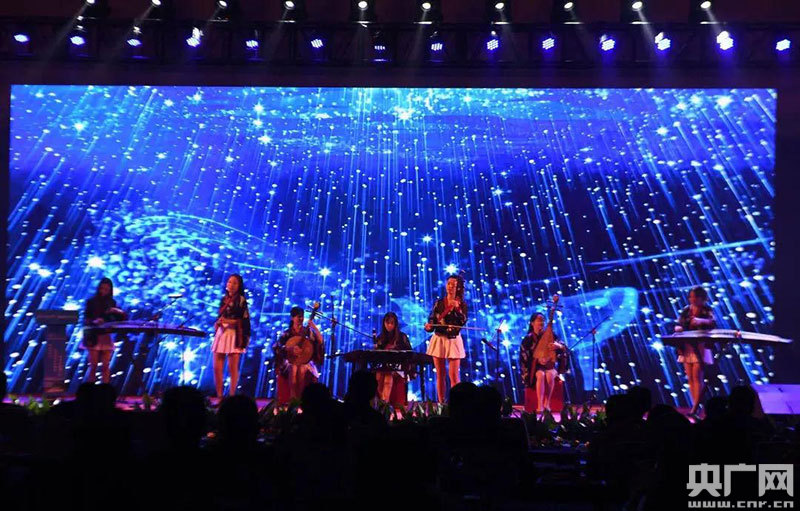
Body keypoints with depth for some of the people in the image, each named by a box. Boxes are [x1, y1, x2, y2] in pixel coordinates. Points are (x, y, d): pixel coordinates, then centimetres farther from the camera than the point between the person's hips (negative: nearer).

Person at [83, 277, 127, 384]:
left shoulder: (112, 302, 8)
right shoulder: (91, 302, 0)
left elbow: (120, 319, 7)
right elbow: (85, 319, -4)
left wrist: (119, 312, -13)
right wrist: (94, 321, -23)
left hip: (107, 337, 2)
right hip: (93, 337, -2)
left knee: (106, 366, 2)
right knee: (93, 366, -2)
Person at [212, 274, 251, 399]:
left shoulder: (241, 299, -1)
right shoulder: (224, 299, 17)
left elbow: (244, 320, -7)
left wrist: (229, 321, -18)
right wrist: (218, 323, 2)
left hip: (234, 335, -6)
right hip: (221, 334, 6)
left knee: (233, 368, -5)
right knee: (217, 368, 2)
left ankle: (232, 396, 1)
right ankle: (219, 396, 10)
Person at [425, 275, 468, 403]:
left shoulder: (461, 304, 1)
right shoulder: (439, 302, 5)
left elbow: (463, 322, -11)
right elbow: (432, 320, 3)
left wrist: (457, 308, -22)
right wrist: (428, 326, -17)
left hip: (454, 341, -2)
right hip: (439, 339, 2)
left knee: (454, 375, -6)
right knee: (440, 375, 5)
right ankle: (441, 404, 11)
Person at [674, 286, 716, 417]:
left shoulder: (706, 310, -2)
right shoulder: (686, 310, 10)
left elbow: (713, 322, -20)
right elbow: (678, 325, 11)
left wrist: (701, 320, -39)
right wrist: (678, 328, -13)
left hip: (700, 347, -5)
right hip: (687, 346, 5)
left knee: (697, 376, -11)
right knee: (690, 377, 4)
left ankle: (694, 409, -11)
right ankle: (695, 405, 11)